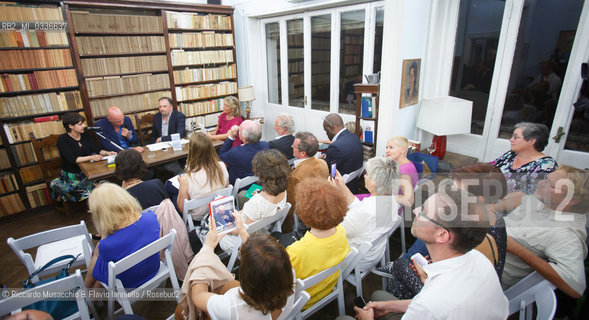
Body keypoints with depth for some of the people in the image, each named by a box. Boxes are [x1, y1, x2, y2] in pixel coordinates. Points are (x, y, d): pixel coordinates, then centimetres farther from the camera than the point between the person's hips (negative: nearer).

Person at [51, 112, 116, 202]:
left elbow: (96, 150, 4)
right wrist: (91, 157, -32)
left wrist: (107, 153, -16)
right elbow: (72, 159, -20)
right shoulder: (63, 140, -9)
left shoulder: (85, 135, 7)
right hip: (72, 175, -4)